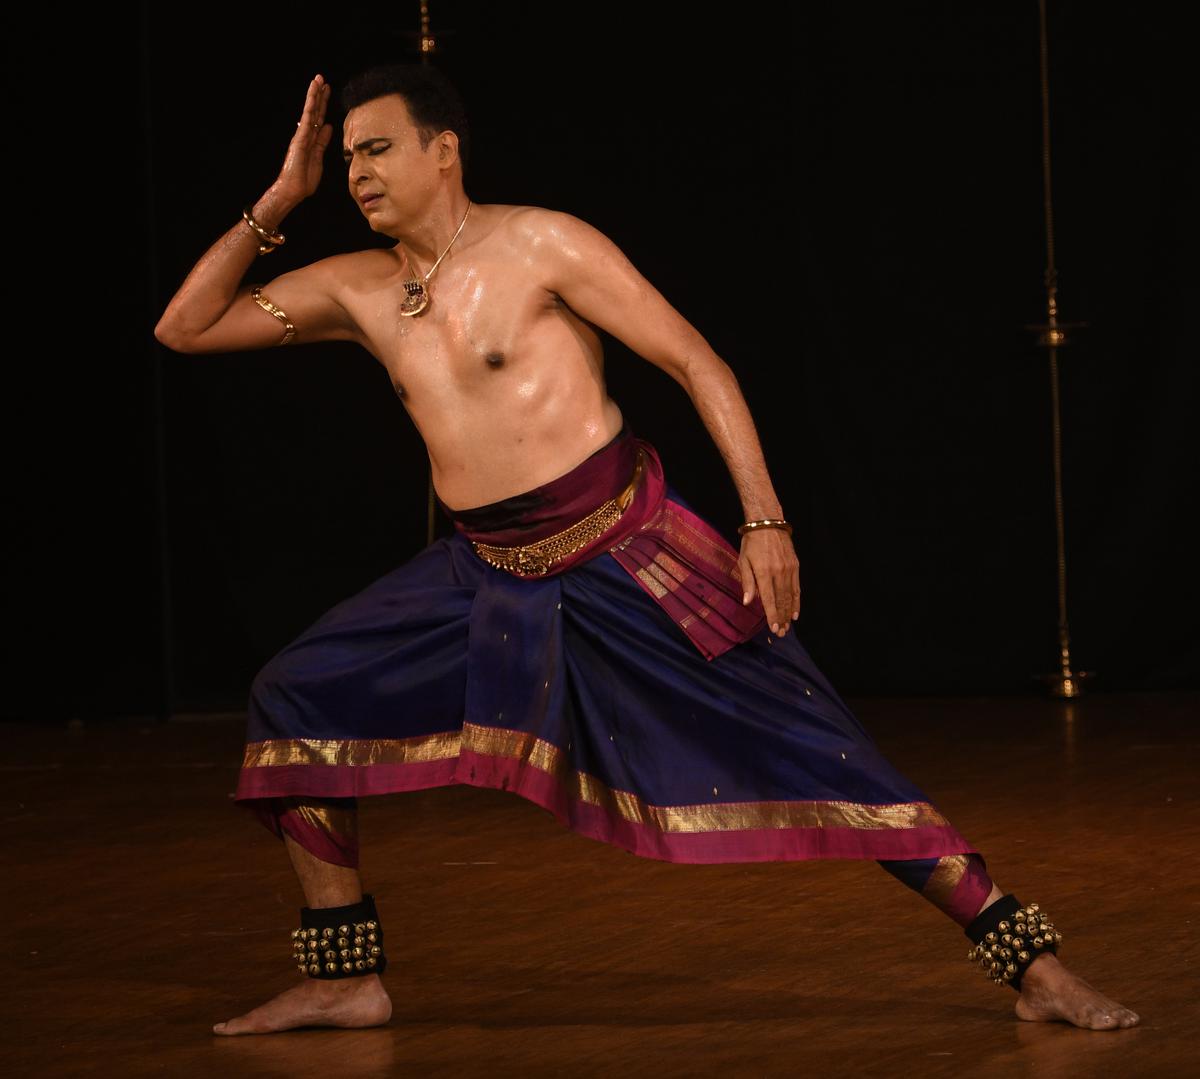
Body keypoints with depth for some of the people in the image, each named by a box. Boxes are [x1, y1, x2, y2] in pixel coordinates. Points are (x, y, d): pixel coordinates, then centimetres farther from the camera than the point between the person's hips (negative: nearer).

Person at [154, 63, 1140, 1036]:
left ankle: (1033, 967, -5)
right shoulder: (357, 290, 7)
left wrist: (765, 520, -17)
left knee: (805, 746, -9)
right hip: (489, 574, 6)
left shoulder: (538, 243, -9)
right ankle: (347, 981, 8)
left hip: (629, 557, -6)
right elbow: (184, 328, 11)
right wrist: (278, 203, 1)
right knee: (296, 702, -1)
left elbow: (698, 363, -9)